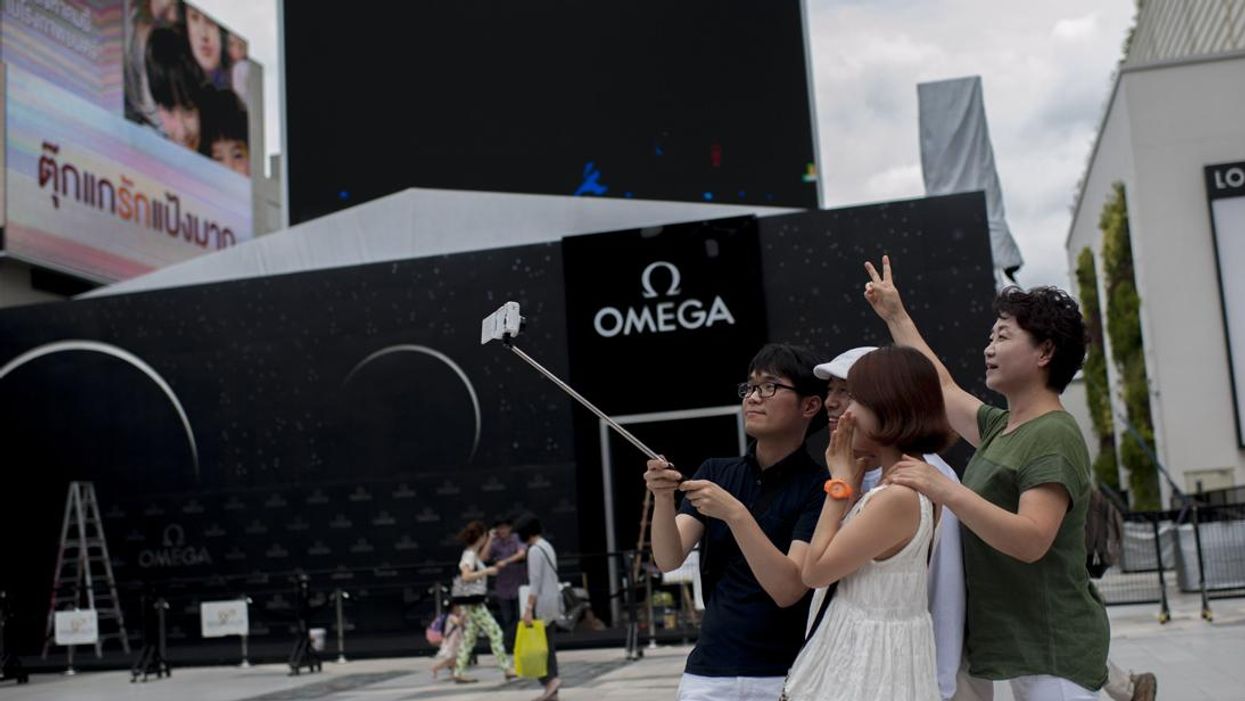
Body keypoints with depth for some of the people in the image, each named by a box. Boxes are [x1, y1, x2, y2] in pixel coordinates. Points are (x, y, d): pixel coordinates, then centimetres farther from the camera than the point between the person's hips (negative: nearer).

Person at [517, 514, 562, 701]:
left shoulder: (535, 550, -13)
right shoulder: (548, 547, 15)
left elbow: (535, 582, -18)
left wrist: (528, 609, -19)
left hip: (542, 602, -9)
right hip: (553, 600, 9)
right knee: (548, 644, 9)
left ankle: (550, 679, -15)